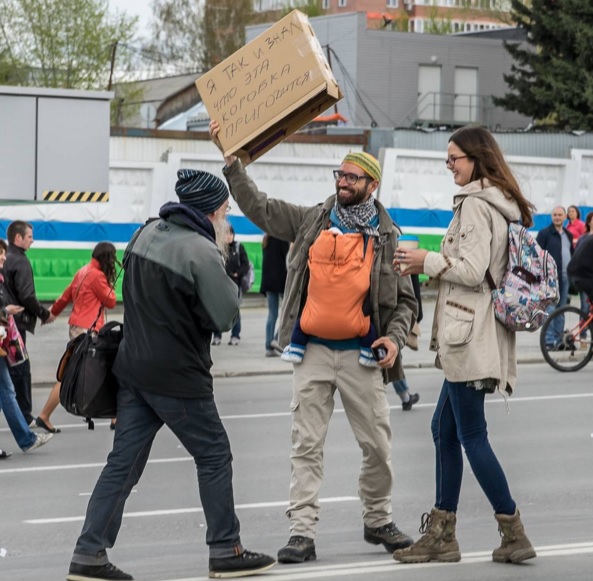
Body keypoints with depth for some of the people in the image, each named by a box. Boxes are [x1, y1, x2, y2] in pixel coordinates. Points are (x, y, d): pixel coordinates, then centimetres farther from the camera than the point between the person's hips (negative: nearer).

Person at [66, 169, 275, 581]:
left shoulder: (147, 234, 7)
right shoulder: (202, 252, -18)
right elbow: (224, 316, -14)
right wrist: (224, 265, -2)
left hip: (133, 366, 7)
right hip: (177, 376, -7)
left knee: (123, 462, 8)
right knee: (214, 456, 8)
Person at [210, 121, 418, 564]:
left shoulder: (387, 237, 3)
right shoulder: (311, 220, 6)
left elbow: (405, 300, 6)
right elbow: (258, 207, 9)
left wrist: (395, 337, -10)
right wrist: (231, 158, 3)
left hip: (362, 354, -1)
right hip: (313, 349, 1)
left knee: (378, 445, 5)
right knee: (307, 445, -1)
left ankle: (378, 521, 25)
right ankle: (303, 532, -1)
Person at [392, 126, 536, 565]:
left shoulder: (474, 203, -13)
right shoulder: (502, 204, 16)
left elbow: (472, 270, -20)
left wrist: (427, 260, -6)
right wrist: (430, 265, 16)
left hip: (469, 333, -10)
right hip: (480, 334, 10)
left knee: (472, 435, -5)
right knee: (444, 429, 14)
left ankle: (514, 533, -1)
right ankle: (441, 536, 17)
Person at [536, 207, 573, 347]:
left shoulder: (568, 235, 17)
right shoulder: (544, 233, -3)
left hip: (565, 277, 6)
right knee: (550, 309, -10)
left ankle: (558, 339, 13)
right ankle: (549, 340, -10)